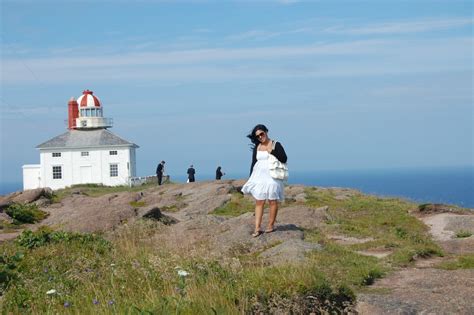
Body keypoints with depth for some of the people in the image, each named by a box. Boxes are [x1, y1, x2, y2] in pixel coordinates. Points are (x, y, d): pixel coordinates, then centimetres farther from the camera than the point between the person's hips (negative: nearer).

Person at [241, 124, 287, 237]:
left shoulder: (276, 145, 0)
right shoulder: (256, 147, 11)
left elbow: (284, 159, -6)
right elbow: (253, 163, 13)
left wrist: (273, 152, -16)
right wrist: (251, 178, 9)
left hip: (272, 177, -3)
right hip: (259, 177, 3)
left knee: (273, 201, 2)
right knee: (259, 202, -1)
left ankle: (271, 225, 13)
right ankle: (257, 228, -3)